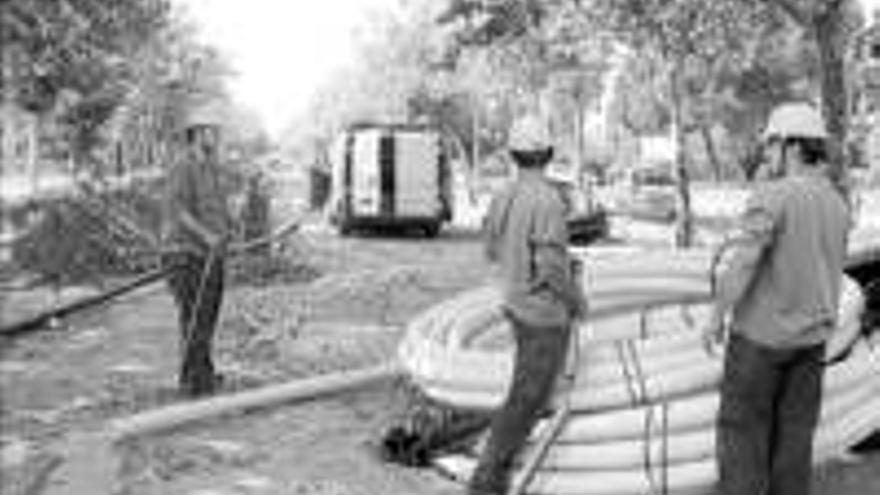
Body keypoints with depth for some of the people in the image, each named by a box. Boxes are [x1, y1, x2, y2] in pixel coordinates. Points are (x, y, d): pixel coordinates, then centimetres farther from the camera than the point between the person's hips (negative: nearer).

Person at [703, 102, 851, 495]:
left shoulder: (771, 196, -18)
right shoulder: (837, 205, 5)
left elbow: (741, 265, -22)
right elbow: (830, 274, 14)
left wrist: (715, 318, -10)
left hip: (761, 333, -6)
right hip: (811, 337, 7)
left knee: (742, 428, 4)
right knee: (794, 430, 12)